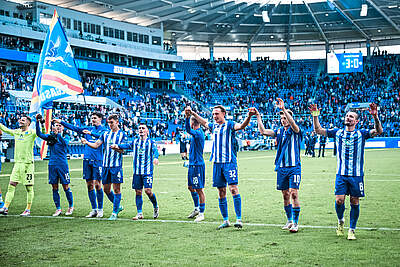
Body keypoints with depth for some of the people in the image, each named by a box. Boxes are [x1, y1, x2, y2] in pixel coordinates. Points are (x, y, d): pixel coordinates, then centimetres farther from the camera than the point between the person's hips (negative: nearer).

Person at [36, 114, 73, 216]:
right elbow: (39, 134, -1)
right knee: (54, 187, 5)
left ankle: (71, 206, 18)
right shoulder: (50, 137, 9)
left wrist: (57, 134, -36)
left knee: (65, 187, 1)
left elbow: (65, 143, -23)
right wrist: (38, 122, -13)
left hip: (62, 165, -4)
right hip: (52, 165, 4)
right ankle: (58, 208, 13)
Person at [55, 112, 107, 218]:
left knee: (97, 185, -6)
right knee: (89, 185, 5)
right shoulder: (88, 129, 17)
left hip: (97, 160, -5)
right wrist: (61, 122, 9)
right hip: (87, 160, 5)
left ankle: (100, 209, 4)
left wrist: (91, 133, -35)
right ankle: (94, 209, 13)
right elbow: (74, 128, 15)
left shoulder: (104, 129, 1)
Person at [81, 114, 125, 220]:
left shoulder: (122, 134, 1)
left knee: (116, 189, -5)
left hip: (116, 165, -5)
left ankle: (114, 213, 2)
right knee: (106, 189, 8)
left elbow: (122, 149, -5)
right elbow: (96, 145, 7)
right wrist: (86, 142, -9)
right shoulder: (105, 134, 13)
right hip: (105, 165, 5)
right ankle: (118, 206, 27)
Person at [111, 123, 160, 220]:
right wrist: (118, 146, -21)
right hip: (137, 171, 4)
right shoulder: (135, 142, 12)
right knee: (138, 192, 4)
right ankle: (139, 213, 12)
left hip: (147, 171, -4)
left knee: (148, 190, -12)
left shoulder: (151, 142, 1)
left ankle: (155, 207, 13)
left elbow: (155, 150, -15)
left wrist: (155, 158, -37)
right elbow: (127, 145, -2)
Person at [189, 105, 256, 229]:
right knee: (221, 193, 7)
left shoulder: (230, 125, -2)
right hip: (217, 163, 6)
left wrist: (249, 116, -40)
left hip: (229, 162, -6)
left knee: (233, 189, -13)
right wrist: (193, 113, 41)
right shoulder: (213, 126, 15)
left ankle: (239, 219, -12)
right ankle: (226, 220, 15)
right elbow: (204, 122, 36)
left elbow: (241, 126, -22)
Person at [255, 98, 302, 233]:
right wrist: (258, 117, 0)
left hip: (294, 167, -5)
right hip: (281, 168, 5)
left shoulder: (295, 131, -2)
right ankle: (289, 220, 22)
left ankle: (296, 223, -6)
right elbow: (263, 131, 5)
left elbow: (293, 124, -24)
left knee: (294, 194, -11)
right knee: (285, 195, 10)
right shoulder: (279, 131, 12)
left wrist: (284, 109, -33)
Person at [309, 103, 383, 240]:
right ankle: (340, 221, 22)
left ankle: (352, 230, 15)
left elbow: (378, 131, -10)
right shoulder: (337, 132, 8)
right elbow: (318, 130, 11)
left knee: (354, 202, 2)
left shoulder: (361, 133, 3)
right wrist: (315, 116, -2)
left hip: (357, 175, -1)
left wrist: (375, 116, -26)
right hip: (341, 174, 1)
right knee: (339, 200, -7)